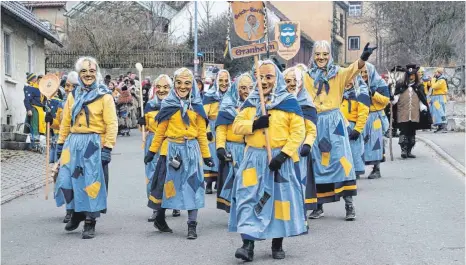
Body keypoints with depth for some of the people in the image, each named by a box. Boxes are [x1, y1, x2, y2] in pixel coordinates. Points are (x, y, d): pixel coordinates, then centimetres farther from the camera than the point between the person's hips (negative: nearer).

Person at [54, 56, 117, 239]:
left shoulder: (105, 96, -2)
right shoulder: (73, 95, 13)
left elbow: (111, 124, -8)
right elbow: (65, 122, 16)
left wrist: (107, 148, -15)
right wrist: (61, 143, 11)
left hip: (94, 144, -4)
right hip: (74, 143, 4)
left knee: (91, 182, -2)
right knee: (68, 180, 4)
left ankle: (90, 223, 7)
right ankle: (76, 213, 27)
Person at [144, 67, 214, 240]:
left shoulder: (196, 106, 5)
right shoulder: (168, 105, 0)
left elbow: (202, 133, 7)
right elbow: (160, 130, 2)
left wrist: (206, 155, 6)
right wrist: (152, 151, 1)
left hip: (191, 149, 2)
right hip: (172, 149, -1)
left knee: (193, 185, -2)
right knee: (167, 183, 7)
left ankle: (192, 225, 2)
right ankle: (160, 219, 26)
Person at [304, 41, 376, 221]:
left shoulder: (338, 74, 1)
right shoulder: (308, 77, 7)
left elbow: (352, 70, -19)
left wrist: (363, 58, -40)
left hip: (334, 122, -2)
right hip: (315, 123, 2)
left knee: (341, 160, -9)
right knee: (317, 162, 5)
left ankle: (349, 203, -8)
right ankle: (319, 205, 13)